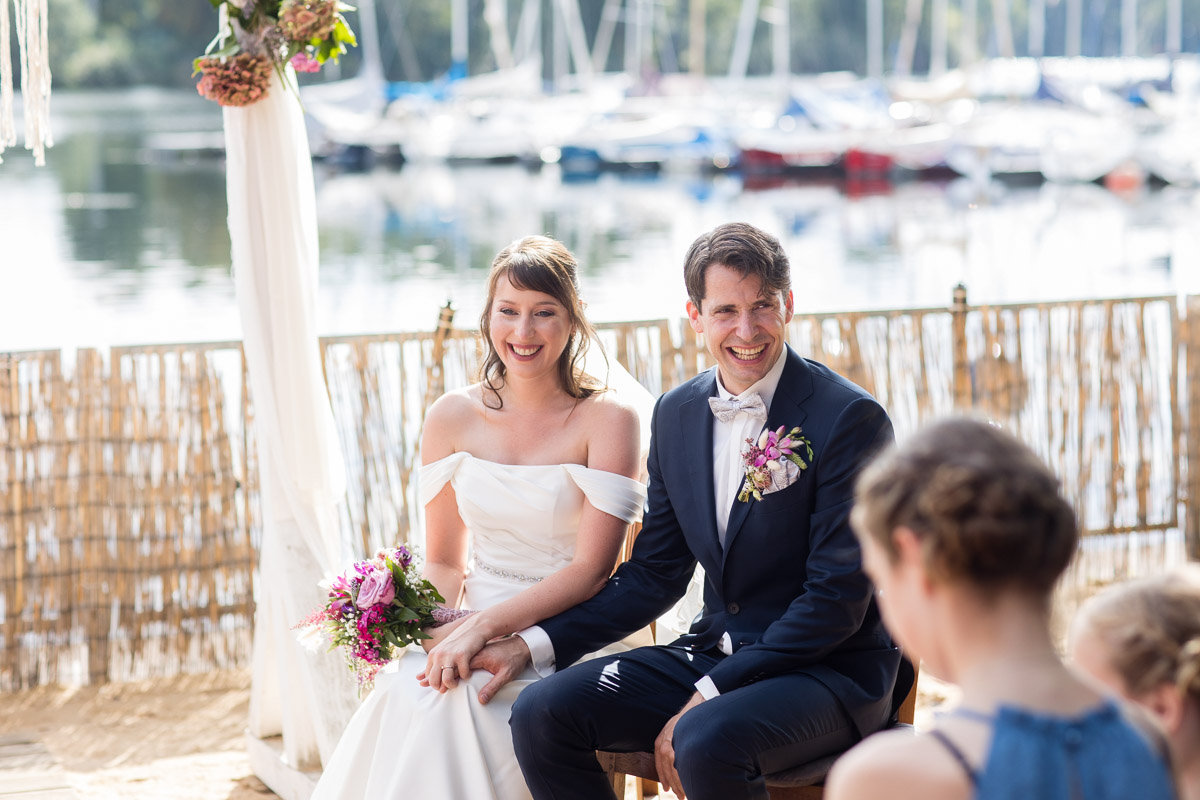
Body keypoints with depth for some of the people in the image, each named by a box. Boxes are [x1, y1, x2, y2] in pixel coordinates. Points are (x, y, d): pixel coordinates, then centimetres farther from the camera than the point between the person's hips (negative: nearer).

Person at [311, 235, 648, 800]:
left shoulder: (608, 420, -5)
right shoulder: (454, 418, 7)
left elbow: (590, 570, -11)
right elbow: (444, 561, 12)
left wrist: (483, 628, -20)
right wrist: (447, 631, -10)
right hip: (468, 631, 3)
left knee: (451, 700, -31)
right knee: (406, 688, -29)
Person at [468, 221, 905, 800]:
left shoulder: (851, 418, -13)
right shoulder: (677, 413, 7)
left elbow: (837, 597, -16)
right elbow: (654, 574, 13)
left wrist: (708, 697, -20)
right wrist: (533, 645, 1)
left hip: (831, 671, -6)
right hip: (715, 652, 6)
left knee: (706, 742, -35)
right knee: (541, 713, -11)